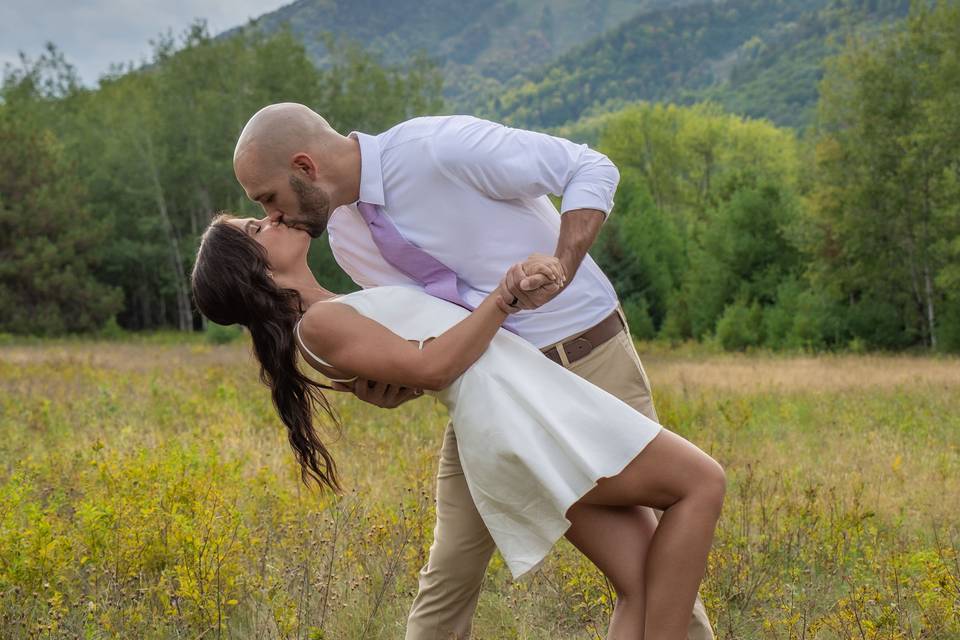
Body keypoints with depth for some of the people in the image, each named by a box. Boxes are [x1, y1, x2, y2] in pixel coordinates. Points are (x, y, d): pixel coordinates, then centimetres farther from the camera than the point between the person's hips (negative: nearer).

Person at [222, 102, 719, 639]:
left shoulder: (440, 147, -23)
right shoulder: (345, 235, 0)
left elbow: (593, 170, -17)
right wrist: (389, 388, -13)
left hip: (589, 358, -6)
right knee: (449, 572, 2)